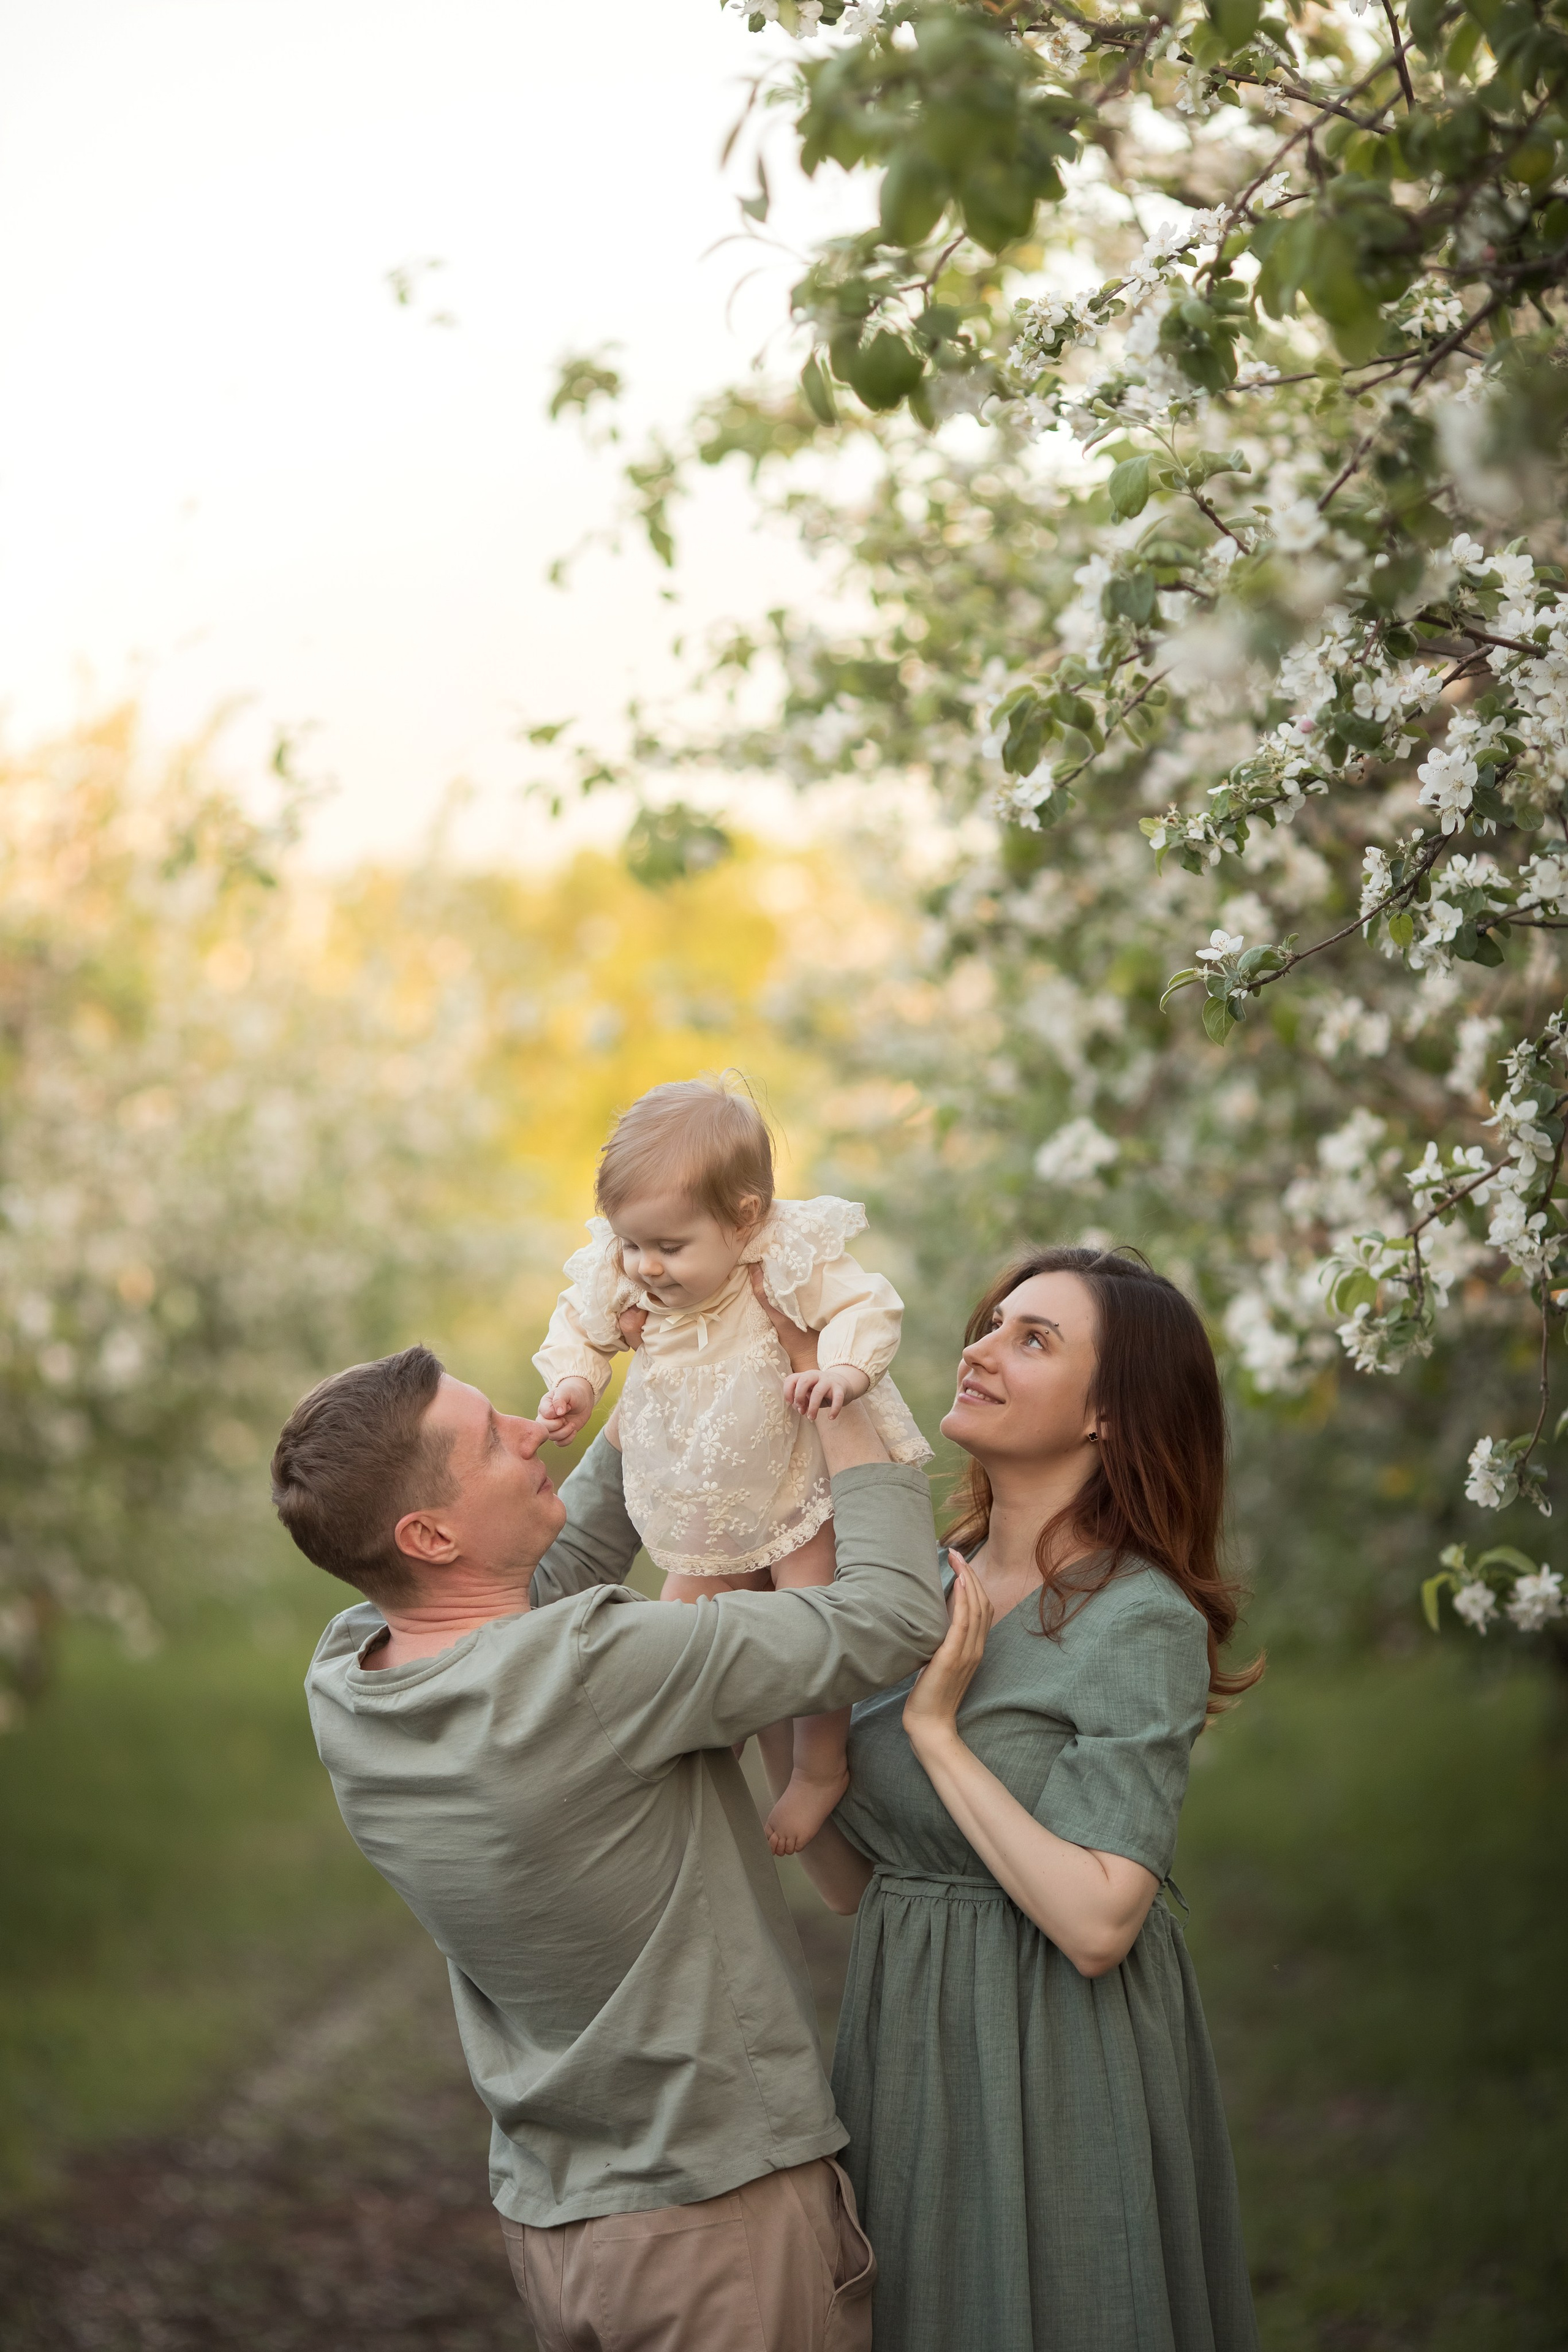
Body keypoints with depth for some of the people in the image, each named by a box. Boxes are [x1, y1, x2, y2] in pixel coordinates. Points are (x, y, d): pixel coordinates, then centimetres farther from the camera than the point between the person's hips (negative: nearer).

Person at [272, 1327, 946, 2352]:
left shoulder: (344, 1681, -6)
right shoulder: (587, 1672, -28)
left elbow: (558, 1573, 15)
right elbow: (892, 1614, -21)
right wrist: (842, 1392, -9)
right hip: (718, 2215, -7)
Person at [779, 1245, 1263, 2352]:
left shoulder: (1141, 1625, -15)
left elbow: (1097, 1923, -24)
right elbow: (853, 1880, 8)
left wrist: (937, 1730, -20)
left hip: (1058, 2080, -6)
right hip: (909, 2052, 6)